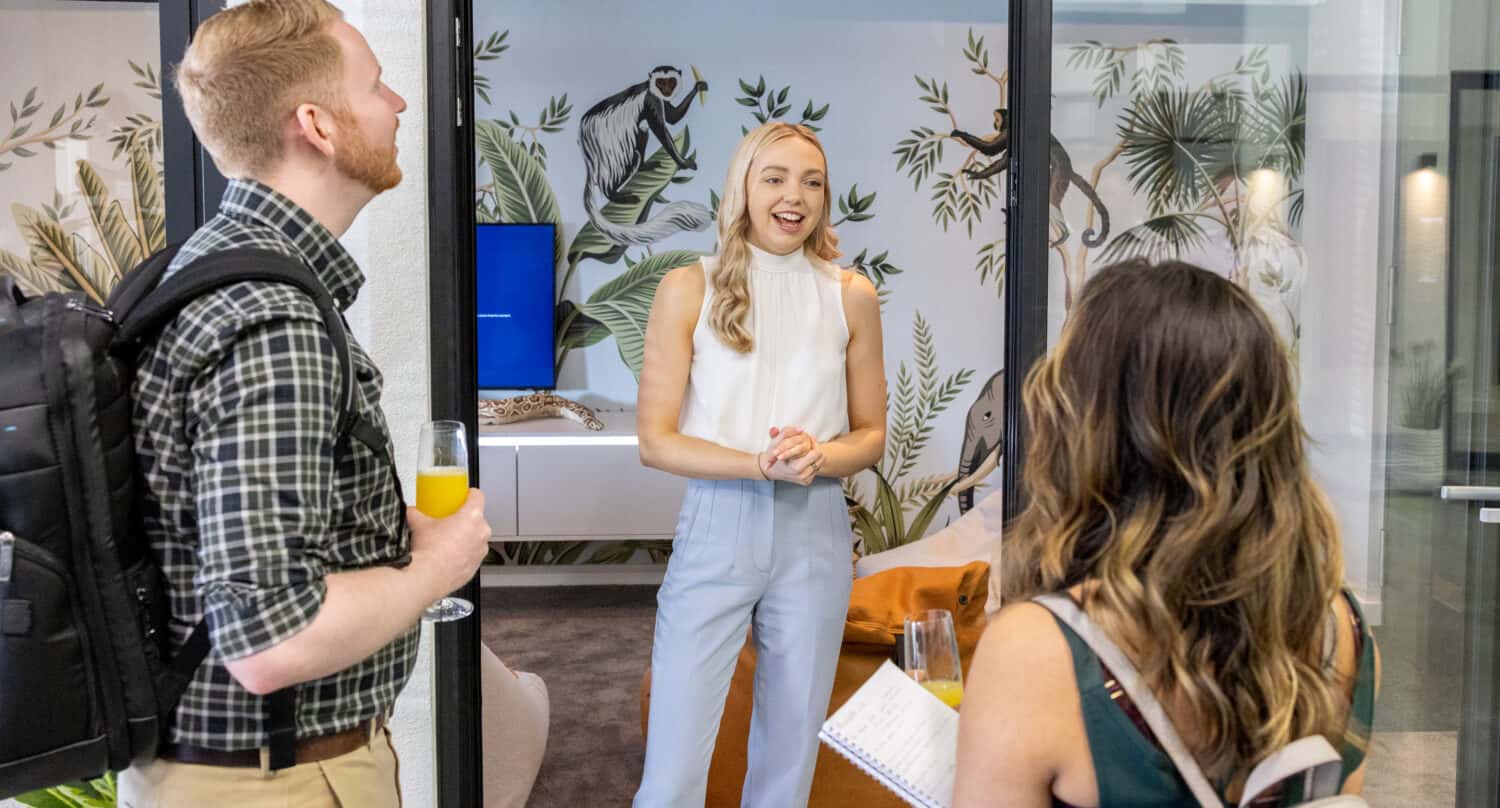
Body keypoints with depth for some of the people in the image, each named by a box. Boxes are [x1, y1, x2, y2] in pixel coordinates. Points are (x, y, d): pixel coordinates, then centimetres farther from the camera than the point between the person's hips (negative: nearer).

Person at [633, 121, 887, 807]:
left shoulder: (851, 295, 4)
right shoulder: (689, 288, -2)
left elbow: (872, 434, 10)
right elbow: (653, 440, -5)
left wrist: (819, 455, -12)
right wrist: (762, 464, -19)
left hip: (815, 535, 2)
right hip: (716, 527, -2)